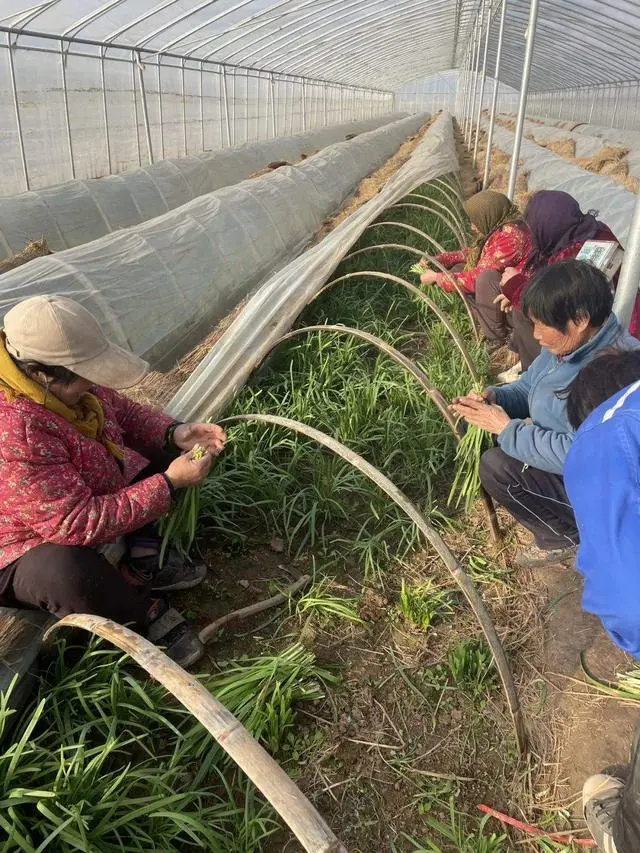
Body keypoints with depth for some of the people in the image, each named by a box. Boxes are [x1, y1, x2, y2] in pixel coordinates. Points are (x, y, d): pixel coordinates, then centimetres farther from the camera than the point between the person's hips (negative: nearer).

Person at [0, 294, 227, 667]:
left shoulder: (65, 384, -13)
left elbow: (125, 413, 4)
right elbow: (79, 524, -37)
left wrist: (175, 433, -16)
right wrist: (169, 484, -33)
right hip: (30, 548, -8)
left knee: (163, 453, 5)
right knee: (68, 573, -41)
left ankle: (143, 561, -1)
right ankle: (145, 612, -9)